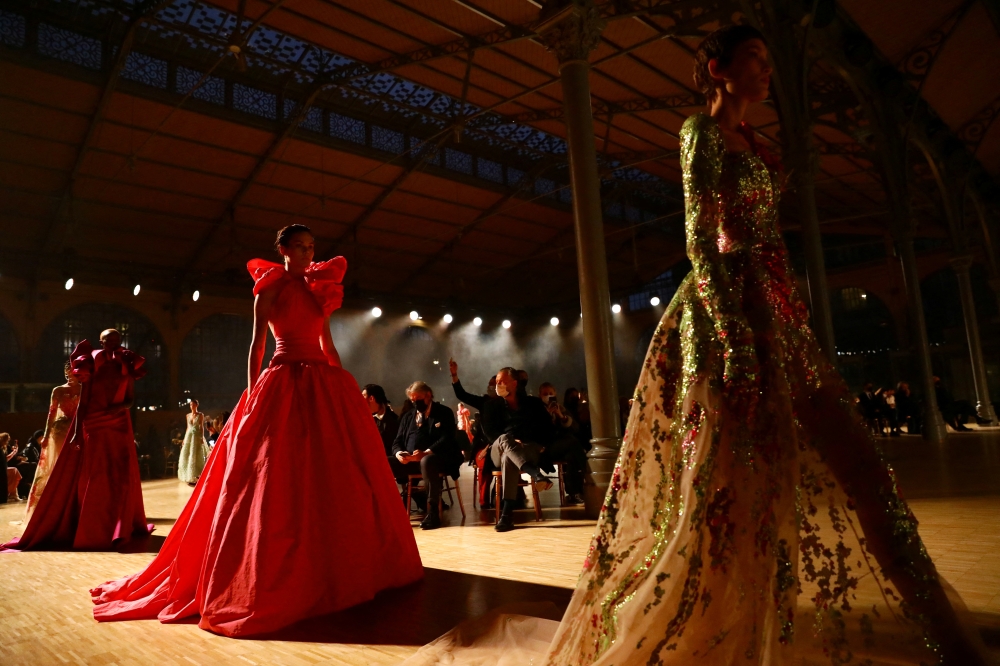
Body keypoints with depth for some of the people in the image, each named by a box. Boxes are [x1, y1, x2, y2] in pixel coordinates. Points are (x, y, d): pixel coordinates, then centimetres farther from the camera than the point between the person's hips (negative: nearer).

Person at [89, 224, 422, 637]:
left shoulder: (319, 290, 16)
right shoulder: (270, 287, 2)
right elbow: (257, 344, -2)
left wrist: (345, 387, 13)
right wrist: (253, 394, -10)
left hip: (324, 386, 6)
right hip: (284, 384, -6)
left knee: (336, 475, 7)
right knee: (279, 480, -6)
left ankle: (336, 565, 20)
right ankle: (274, 573, 5)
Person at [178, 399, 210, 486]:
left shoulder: (200, 415, -1)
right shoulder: (188, 415, 12)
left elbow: (202, 427, -5)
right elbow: (188, 428, 15)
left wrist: (202, 438, -14)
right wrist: (184, 439, 11)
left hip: (197, 436, -5)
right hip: (189, 436, 5)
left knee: (196, 456, -7)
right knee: (187, 456, 0)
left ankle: (195, 477, -7)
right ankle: (190, 478, 6)